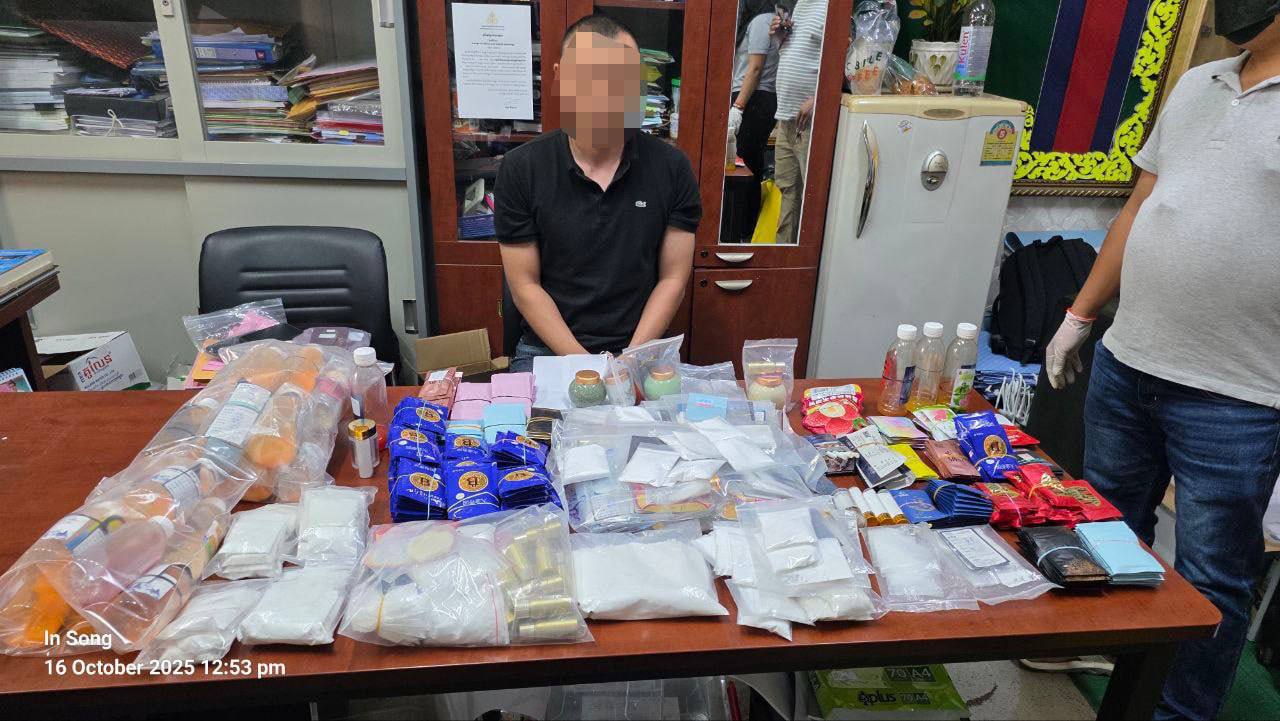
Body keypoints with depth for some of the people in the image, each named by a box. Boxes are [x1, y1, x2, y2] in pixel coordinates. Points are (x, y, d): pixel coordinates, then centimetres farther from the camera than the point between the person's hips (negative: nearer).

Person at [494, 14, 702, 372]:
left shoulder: (672, 168, -3)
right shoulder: (520, 169, -5)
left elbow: (672, 279, 0)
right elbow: (525, 285, -3)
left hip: (640, 349, 1)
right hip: (547, 349, 0)